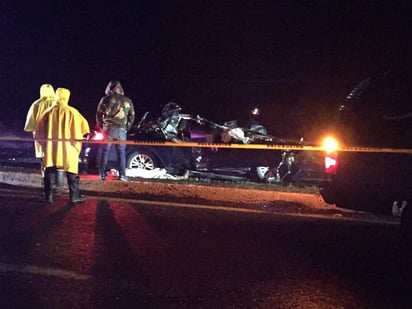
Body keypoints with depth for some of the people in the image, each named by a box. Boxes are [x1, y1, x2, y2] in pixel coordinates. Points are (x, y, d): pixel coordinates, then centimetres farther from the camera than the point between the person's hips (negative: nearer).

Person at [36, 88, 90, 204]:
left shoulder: (49, 112, 1)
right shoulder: (72, 112, -7)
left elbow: (40, 129, 8)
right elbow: (83, 125, -4)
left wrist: (43, 142, 20)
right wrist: (78, 140, 9)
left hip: (51, 147, 2)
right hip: (67, 147, -2)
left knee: (49, 173, 11)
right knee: (71, 172, 6)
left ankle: (48, 197, 11)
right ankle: (74, 196, 6)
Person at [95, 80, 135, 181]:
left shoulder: (106, 99, 1)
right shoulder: (127, 101, 10)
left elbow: (99, 114, 4)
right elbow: (132, 116, 13)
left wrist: (100, 126, 17)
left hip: (108, 128, -2)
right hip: (121, 130, 2)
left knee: (105, 151, 5)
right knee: (121, 152, 7)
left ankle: (102, 174, 3)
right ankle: (122, 175, 2)